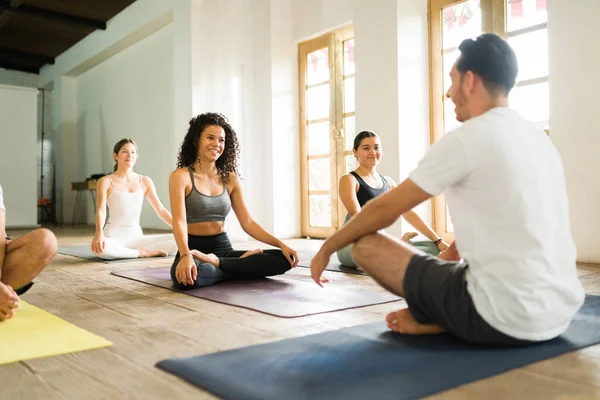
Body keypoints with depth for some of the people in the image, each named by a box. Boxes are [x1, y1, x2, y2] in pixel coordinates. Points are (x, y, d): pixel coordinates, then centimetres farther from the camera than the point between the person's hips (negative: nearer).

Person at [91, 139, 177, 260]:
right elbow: (101, 210, -14)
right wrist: (99, 233, -35)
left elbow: (161, 210, 8)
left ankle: (141, 250, -14)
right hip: (114, 236, -3)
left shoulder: (145, 181, 9)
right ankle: (143, 253, -19)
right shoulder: (106, 181, 0)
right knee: (99, 247, -40)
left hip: (136, 235, 3)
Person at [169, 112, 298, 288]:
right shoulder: (181, 176, -6)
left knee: (284, 259, -15)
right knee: (185, 277, -42)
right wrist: (186, 256, -37)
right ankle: (243, 263, -16)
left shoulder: (230, 179, 8)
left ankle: (216, 263, -13)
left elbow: (248, 223, 5)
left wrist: (280, 244, -8)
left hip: (223, 248, 5)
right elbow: (179, 222, -18)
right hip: (194, 249, -4)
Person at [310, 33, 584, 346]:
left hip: (506, 318, -8)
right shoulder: (541, 140, 12)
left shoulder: (466, 139, -13)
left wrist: (327, 248, 8)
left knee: (365, 244, -1)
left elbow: (385, 209, -6)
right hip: (562, 312, 8)